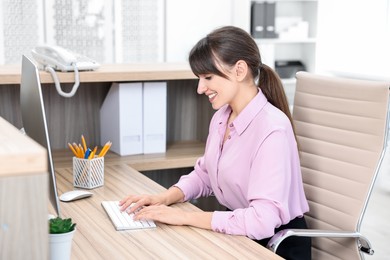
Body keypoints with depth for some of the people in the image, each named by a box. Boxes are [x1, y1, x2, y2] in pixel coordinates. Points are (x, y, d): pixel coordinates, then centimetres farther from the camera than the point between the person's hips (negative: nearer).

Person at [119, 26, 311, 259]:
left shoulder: (272, 128, -24)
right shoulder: (221, 117, 1)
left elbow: (263, 221, -30)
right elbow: (204, 174, 15)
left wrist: (186, 217, -24)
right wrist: (166, 197, -4)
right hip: (237, 234, 7)